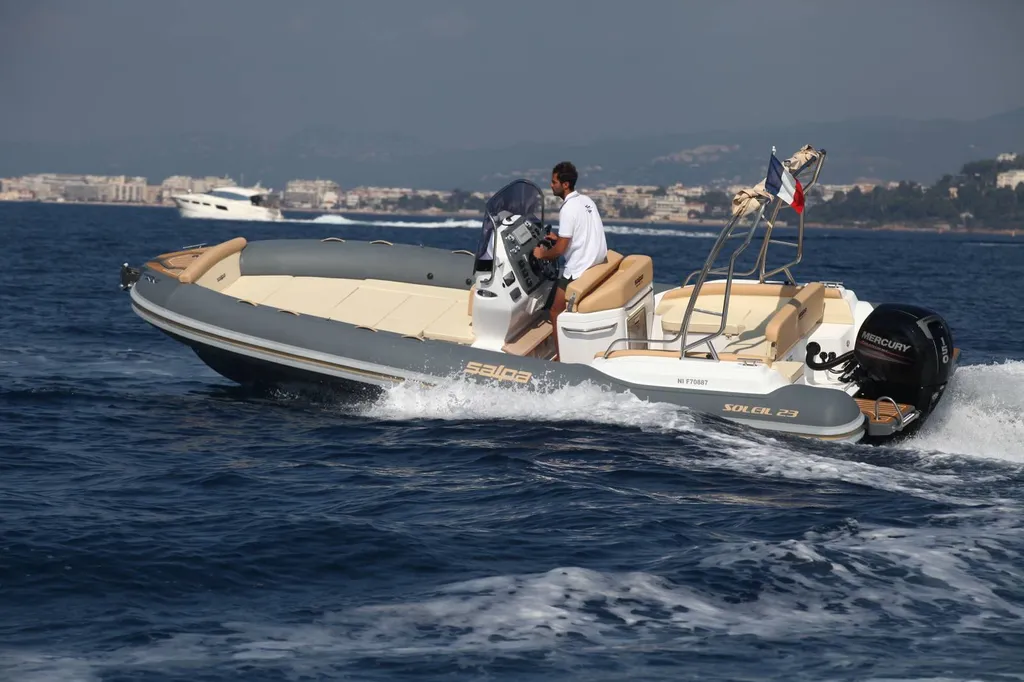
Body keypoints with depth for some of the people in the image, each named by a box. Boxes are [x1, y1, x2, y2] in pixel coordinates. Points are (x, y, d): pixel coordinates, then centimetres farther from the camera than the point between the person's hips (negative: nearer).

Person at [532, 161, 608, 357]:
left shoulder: (568, 209, -19)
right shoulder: (586, 200, 8)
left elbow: (560, 249, -19)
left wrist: (542, 254, -2)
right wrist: (560, 237, 23)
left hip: (580, 269, -9)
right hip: (598, 260, 9)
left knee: (556, 312, 1)